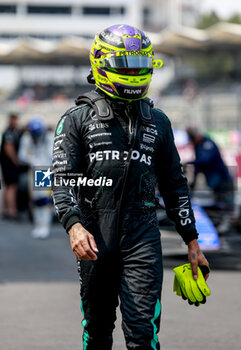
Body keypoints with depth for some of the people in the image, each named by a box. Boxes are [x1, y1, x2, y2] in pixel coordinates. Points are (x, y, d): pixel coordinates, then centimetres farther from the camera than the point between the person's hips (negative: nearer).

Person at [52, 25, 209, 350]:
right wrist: (74, 225, -21)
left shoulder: (157, 122, 14)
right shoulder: (78, 119, 4)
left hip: (142, 238, 1)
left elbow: (175, 184, 18)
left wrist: (192, 241, 15)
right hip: (94, 238, -1)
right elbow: (63, 180, -4)